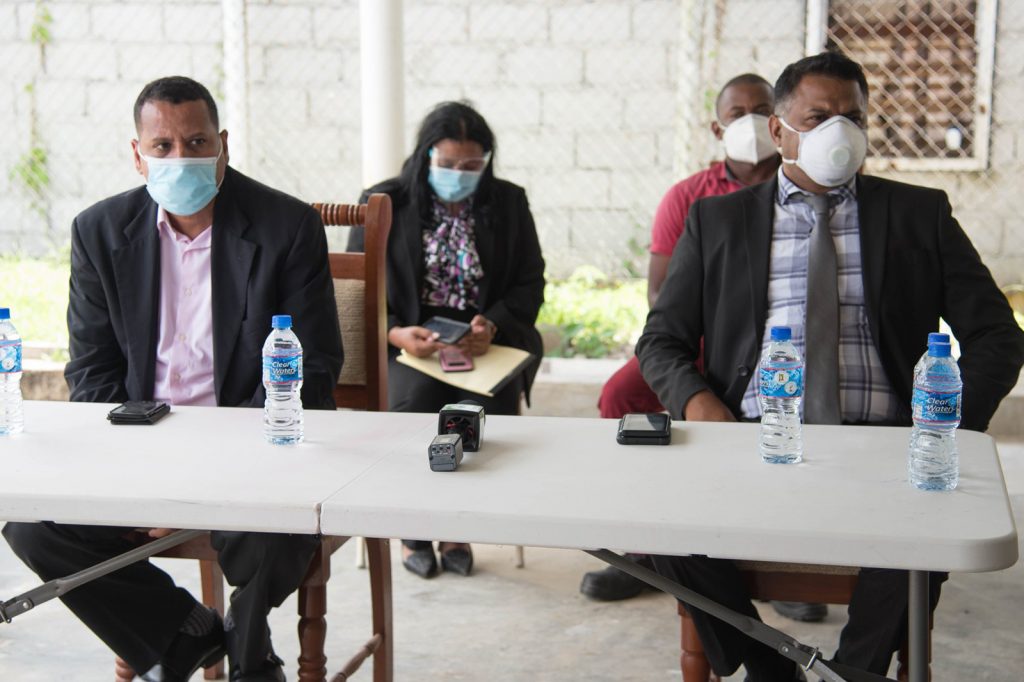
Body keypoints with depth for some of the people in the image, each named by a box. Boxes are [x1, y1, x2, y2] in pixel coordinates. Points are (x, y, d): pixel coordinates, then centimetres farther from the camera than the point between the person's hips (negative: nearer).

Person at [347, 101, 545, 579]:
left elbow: (530, 284, 7)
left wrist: (491, 325, -13)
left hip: (487, 343, 1)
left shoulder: (508, 203, 9)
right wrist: (395, 334, -18)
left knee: (487, 408, -30)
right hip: (405, 343, -1)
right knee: (413, 406, -32)